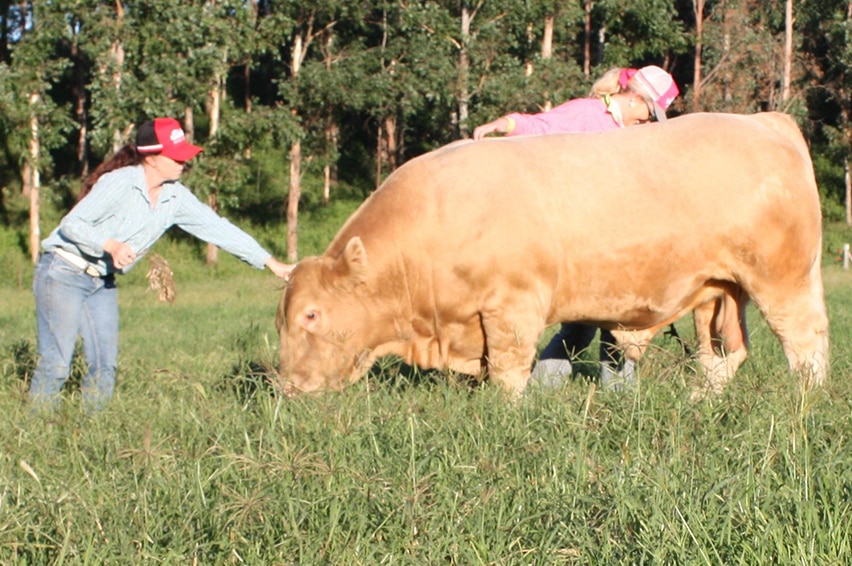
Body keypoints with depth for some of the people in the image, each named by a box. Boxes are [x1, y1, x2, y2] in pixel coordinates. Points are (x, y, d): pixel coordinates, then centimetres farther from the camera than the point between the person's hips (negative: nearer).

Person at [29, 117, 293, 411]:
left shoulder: (176, 197, 0)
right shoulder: (119, 183, -19)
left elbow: (217, 227, 2)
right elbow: (72, 224, -19)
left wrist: (271, 262, 0)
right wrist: (110, 245, -36)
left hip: (102, 282, 7)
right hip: (63, 273, -7)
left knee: (105, 363, 5)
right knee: (56, 363, -10)